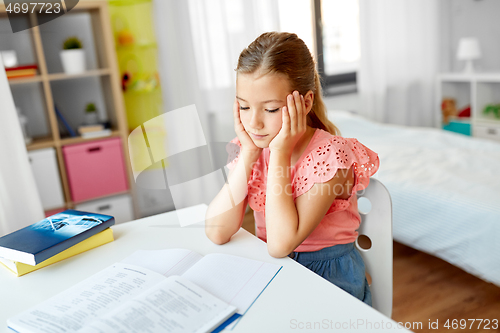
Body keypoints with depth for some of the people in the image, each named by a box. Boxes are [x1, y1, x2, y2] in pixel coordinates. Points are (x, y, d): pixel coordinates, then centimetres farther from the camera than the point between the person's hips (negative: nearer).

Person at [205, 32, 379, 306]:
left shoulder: (331, 154, -18)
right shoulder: (250, 148, -2)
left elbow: (280, 244, -26)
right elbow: (217, 232, -14)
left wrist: (280, 153, -24)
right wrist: (249, 153, -16)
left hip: (329, 276, -4)